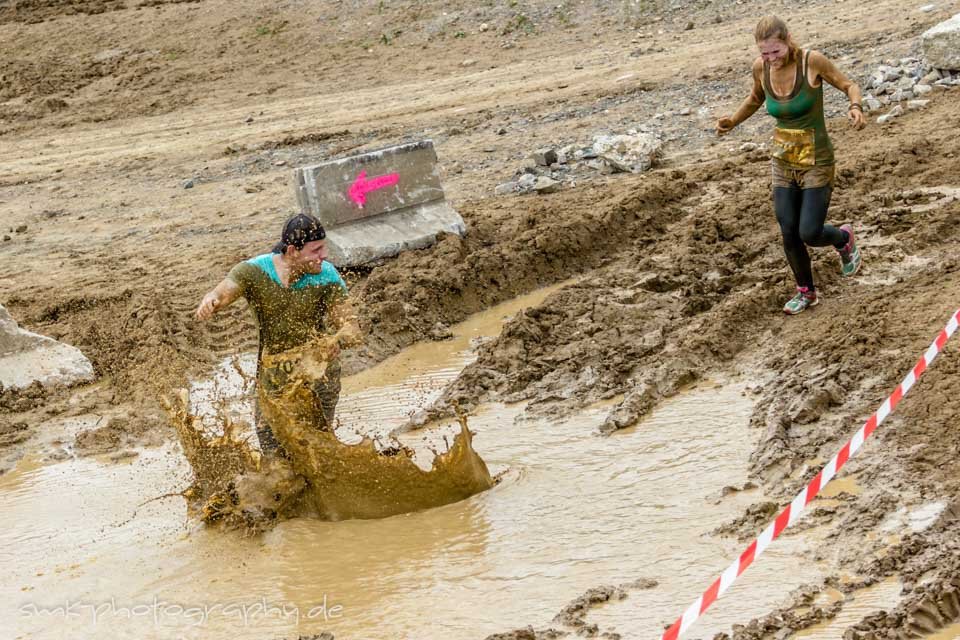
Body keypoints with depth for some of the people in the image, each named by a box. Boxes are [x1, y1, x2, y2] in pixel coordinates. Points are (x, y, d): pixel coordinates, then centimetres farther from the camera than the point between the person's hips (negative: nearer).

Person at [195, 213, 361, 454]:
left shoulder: (327, 277, -15)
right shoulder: (254, 271, -13)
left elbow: (351, 327, -18)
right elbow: (223, 292, -27)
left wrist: (336, 342, -42)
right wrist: (209, 301, -52)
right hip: (272, 372, 1)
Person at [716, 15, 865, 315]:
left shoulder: (812, 61, -20)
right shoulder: (760, 67, -6)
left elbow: (848, 85, -6)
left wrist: (855, 106, -27)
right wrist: (733, 121, 3)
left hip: (816, 161, -4)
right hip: (783, 162, 4)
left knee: (809, 233, -8)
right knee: (789, 234, 5)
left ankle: (844, 238, 28)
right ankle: (806, 291, 29)